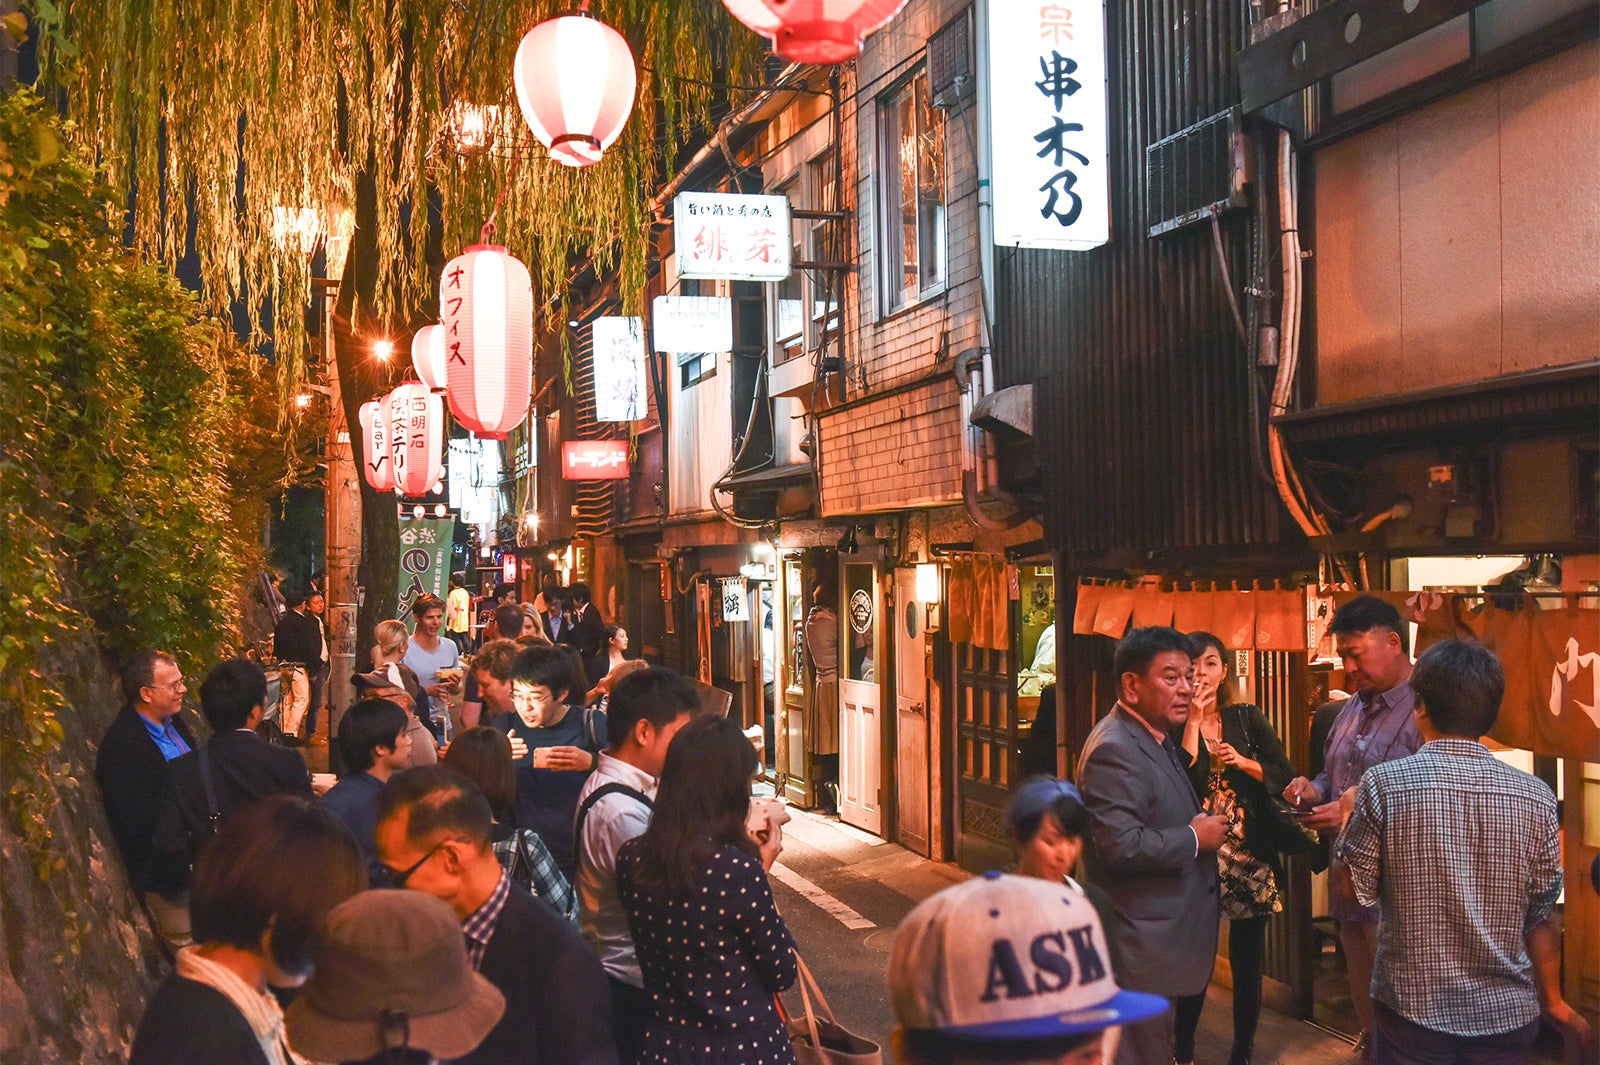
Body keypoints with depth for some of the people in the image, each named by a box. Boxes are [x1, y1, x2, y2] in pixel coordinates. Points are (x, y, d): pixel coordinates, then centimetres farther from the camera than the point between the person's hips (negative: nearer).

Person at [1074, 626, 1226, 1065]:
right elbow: (1120, 845, -28)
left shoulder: (1156, 739, 14)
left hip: (1164, 938, 10)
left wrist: (1203, 819, 9)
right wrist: (1196, 838, -17)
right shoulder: (1115, 749, -20)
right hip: (1140, 946, -10)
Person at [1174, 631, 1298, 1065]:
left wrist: (1243, 762, -11)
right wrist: (1193, 720, -16)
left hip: (1250, 853, 2)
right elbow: (1181, 781, -18)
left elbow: (1284, 773, 6)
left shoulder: (1247, 718, 6)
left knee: (1248, 963, 7)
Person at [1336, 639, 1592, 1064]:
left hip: (1412, 1007, -2)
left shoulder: (1383, 783, -15)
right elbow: (1542, 915, 0)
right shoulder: (1536, 797, -8)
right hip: (1507, 1013, 2)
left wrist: (1350, 813, 13)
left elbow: (1356, 887, -5)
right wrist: (1553, 999, 15)